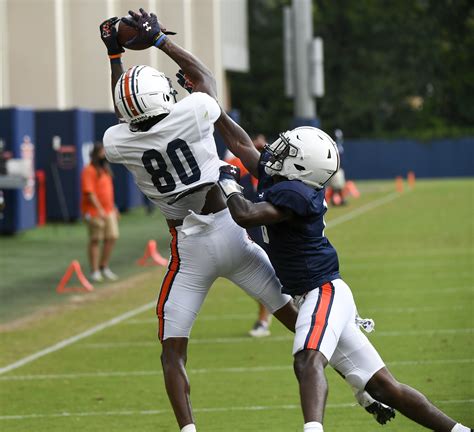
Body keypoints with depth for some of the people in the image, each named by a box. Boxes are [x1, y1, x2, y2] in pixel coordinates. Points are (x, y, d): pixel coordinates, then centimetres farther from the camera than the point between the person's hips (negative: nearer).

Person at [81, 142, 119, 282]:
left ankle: (104, 268, 17)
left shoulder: (105, 169, 16)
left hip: (108, 211, 8)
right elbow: (89, 193, -20)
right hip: (94, 212, -8)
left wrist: (113, 206, 23)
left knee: (112, 237, 4)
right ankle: (94, 272, 3)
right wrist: (99, 210, -25)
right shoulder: (89, 171, -12)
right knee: (95, 240, -3)